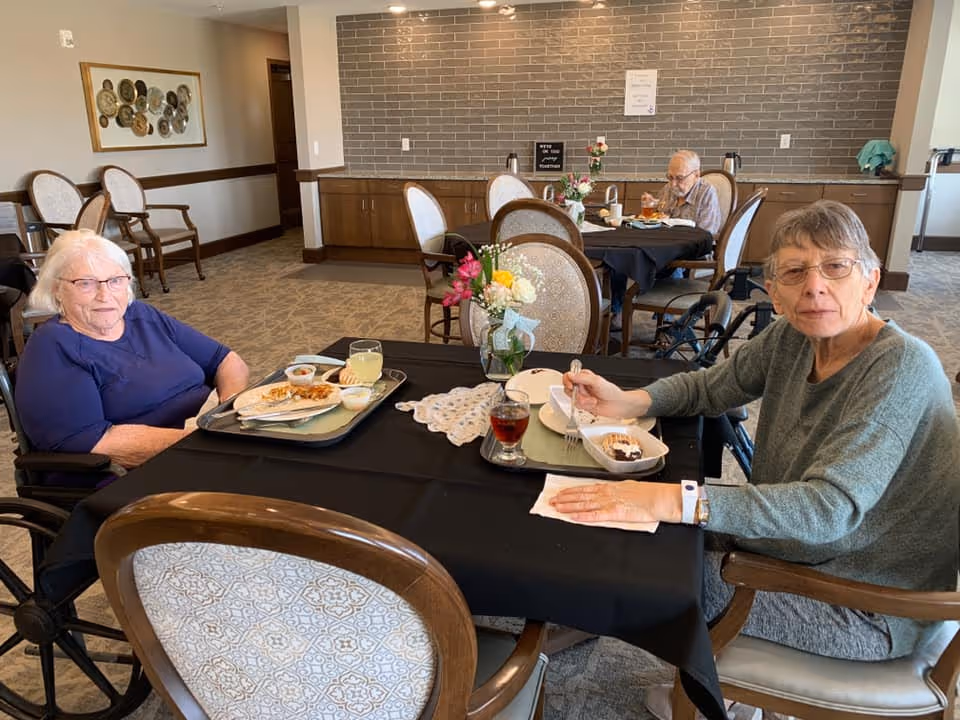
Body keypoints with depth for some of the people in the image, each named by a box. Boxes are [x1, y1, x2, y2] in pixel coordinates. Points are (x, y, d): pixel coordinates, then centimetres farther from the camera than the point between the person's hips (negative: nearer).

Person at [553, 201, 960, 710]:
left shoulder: (902, 367, -27)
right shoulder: (792, 338, -7)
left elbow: (831, 507, -35)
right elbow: (708, 386, 4)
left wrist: (672, 500, -44)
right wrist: (625, 402, -17)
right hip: (790, 548, 7)